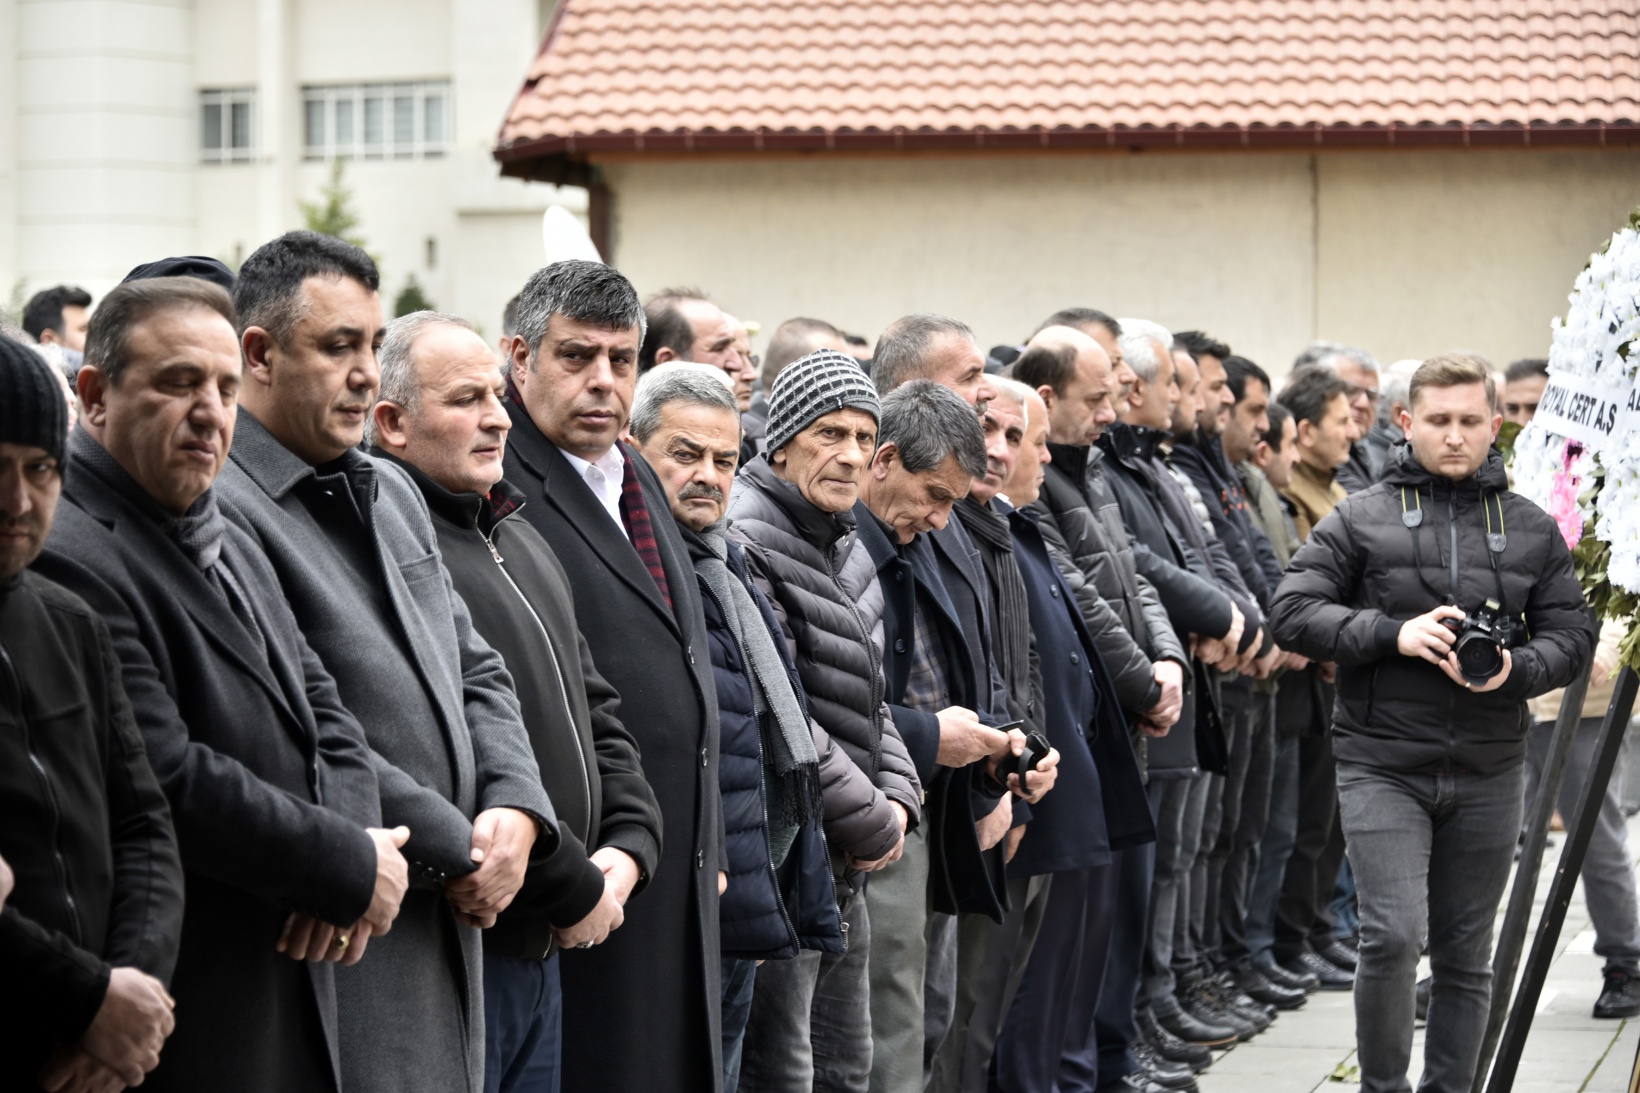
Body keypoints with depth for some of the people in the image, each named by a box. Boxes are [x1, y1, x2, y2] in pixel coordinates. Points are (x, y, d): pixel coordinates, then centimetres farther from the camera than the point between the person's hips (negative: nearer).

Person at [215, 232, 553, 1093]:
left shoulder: (392, 493, 18)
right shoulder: (224, 511, -13)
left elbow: (476, 672, 20)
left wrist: (513, 809, 1)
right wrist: (455, 851, -12)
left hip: (450, 924, 8)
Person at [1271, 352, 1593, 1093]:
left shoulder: (1532, 530, 9)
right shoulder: (1360, 520, 0)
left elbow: (1571, 635, 9)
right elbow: (1293, 614, -5)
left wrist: (1516, 670, -12)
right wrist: (1393, 634, -18)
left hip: (1488, 776, 3)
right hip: (1382, 765, -3)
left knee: (1466, 954, 10)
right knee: (1394, 936, -14)